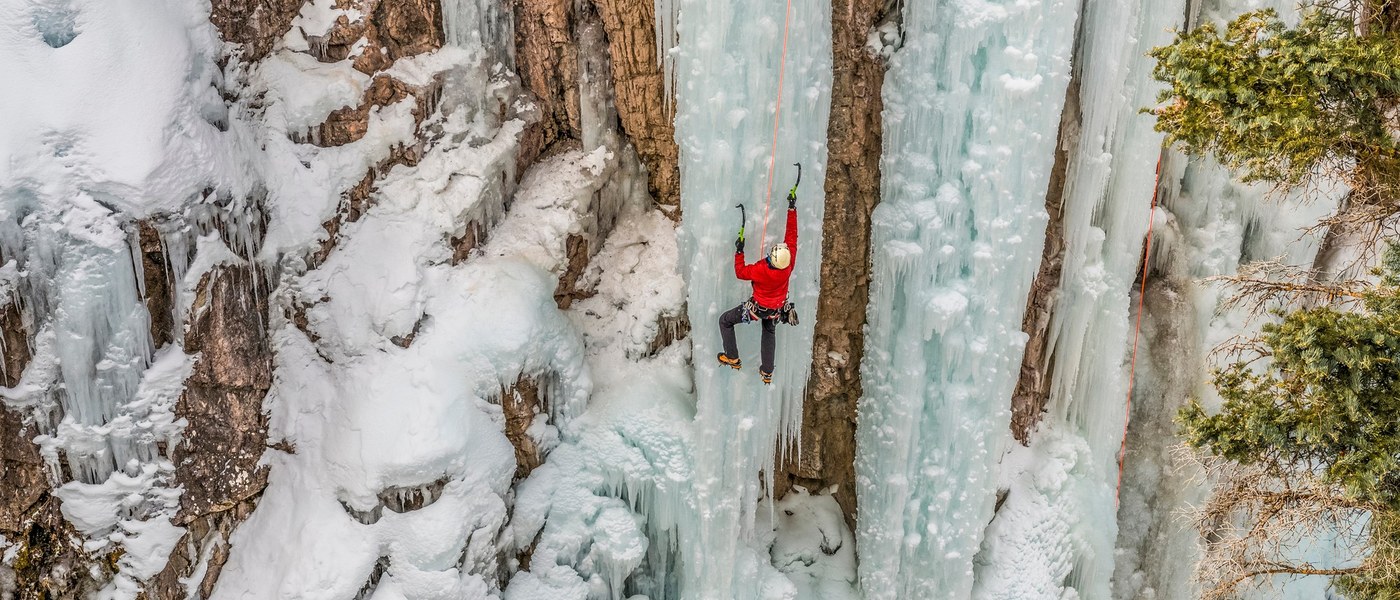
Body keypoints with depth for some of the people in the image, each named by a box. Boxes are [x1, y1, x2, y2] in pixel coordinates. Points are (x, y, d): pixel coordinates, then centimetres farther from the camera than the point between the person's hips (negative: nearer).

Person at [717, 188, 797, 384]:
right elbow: (791, 235, -20)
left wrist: (739, 251, -14)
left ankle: (733, 358, 23)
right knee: (769, 333, 31)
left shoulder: (761, 270, -39)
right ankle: (767, 373, 39)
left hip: (758, 309, -5)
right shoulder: (789, 264, -30)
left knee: (725, 320, 15)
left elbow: (740, 272, -20)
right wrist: (792, 208, -16)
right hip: (777, 309, 5)